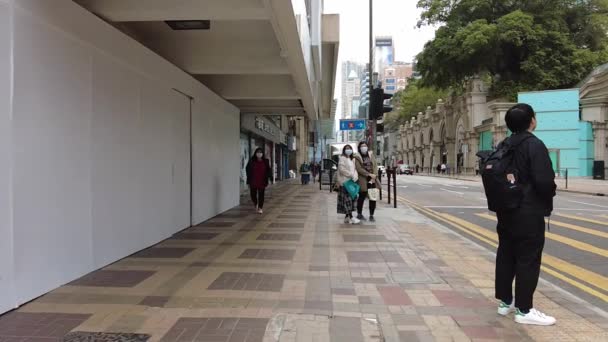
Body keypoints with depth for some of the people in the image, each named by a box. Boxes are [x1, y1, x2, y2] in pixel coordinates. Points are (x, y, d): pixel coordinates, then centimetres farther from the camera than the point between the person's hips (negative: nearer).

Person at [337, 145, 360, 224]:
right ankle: (351, 217, -12)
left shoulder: (352, 159, 20)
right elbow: (342, 169, -14)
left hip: (352, 181, 8)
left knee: (351, 198, 6)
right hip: (344, 181, -8)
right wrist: (351, 175, -15)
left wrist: (355, 176, -4)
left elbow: (355, 169, 15)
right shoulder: (342, 158, -3)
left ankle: (346, 217, 12)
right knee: (347, 199, -10)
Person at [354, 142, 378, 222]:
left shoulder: (371, 155, 13)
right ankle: (359, 214, 19)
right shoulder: (357, 157, -1)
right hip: (363, 180, -4)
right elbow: (359, 169, -10)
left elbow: (375, 166, 8)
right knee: (362, 197, 2)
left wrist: (374, 176, -7)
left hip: (372, 180, 4)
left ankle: (371, 215, 11)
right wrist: (369, 174, -16)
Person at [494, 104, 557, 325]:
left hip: (506, 210, 8)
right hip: (529, 213, -8)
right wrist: (550, 193, -2)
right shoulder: (534, 145, -16)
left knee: (506, 255, 13)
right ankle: (524, 310, 7)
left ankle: (505, 302, 24)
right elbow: (544, 181, -22)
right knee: (528, 259, 0)